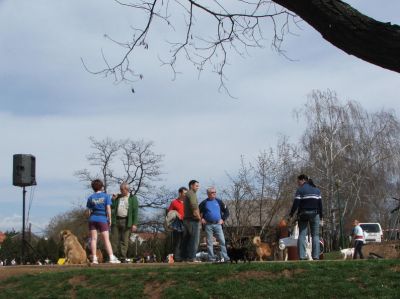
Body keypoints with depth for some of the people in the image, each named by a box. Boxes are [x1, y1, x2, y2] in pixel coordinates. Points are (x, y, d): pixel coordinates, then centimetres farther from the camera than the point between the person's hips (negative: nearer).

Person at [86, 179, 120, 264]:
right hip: (102, 219, -2)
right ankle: (112, 258, -9)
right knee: (106, 239, -2)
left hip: (92, 219, 2)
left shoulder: (91, 198, 6)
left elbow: (88, 211, 6)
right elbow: (108, 209, -7)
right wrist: (109, 219, 2)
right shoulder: (106, 196, 0)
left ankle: (94, 258, -2)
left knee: (93, 239, 2)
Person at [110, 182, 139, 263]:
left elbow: (135, 212, -1)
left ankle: (123, 258, 0)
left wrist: (134, 224, -9)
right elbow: (112, 208, 15)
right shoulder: (117, 197, 16)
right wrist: (113, 199, -1)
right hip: (116, 221, 3)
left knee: (124, 240, -3)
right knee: (114, 239, -1)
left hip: (126, 222, -3)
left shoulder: (132, 198, 4)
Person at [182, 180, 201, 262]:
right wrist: (199, 217, -11)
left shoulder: (187, 194, 22)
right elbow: (194, 207, -21)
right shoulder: (191, 194, -9)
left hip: (186, 219, 10)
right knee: (194, 239, -10)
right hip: (193, 220, -10)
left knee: (186, 240, 10)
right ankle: (192, 257, -13)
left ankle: (185, 257, 11)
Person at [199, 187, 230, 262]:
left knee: (222, 241, -5)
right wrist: (201, 219, 0)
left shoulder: (219, 202, 11)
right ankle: (211, 258, 5)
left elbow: (226, 211, 18)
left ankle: (225, 257, -4)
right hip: (208, 225, -1)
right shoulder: (204, 203, 5)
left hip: (218, 224, 2)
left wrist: (223, 219, 8)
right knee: (209, 243, 1)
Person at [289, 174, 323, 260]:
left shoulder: (300, 190, -3)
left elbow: (296, 203, -9)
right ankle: (315, 255, -6)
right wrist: (320, 216, 11)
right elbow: (320, 203, 8)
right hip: (314, 214, 3)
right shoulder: (316, 190, 11)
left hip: (303, 214, -3)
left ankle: (302, 255, -9)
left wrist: (291, 214, -1)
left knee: (302, 235, 0)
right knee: (315, 235, 4)